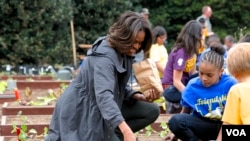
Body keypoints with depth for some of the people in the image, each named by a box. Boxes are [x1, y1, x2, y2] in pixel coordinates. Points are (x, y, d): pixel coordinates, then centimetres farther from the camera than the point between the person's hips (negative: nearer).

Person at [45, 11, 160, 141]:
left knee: (152, 111, -2)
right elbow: (103, 95, -43)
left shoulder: (124, 53, 1)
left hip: (107, 107, 9)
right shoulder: (104, 55, -28)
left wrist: (140, 97, -11)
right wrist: (126, 130, -54)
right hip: (83, 110, -8)